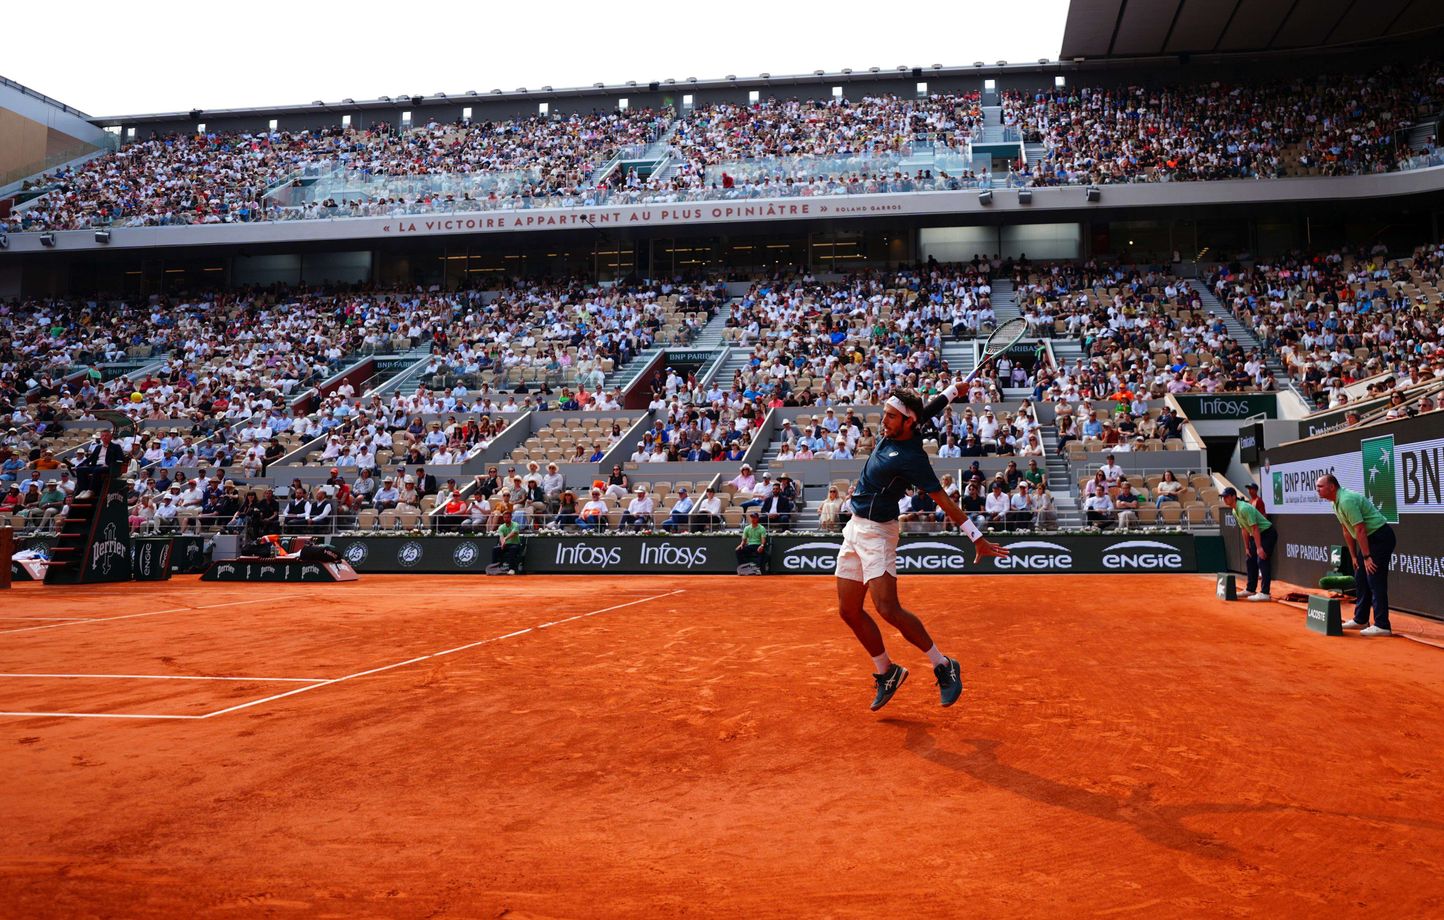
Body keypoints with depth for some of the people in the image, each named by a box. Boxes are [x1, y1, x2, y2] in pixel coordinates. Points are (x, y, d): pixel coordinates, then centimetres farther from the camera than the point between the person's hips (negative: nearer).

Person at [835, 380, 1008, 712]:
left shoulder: (911, 458, -18)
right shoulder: (893, 432, 2)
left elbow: (944, 501, -17)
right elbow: (929, 407, 19)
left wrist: (978, 538, -18)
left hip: (877, 532, -9)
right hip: (855, 527, 9)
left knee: (887, 608, -20)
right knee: (849, 611, 8)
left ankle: (943, 666, -4)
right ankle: (886, 672, 24)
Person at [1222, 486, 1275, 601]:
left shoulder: (1244, 508, -25)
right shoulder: (1234, 511, 5)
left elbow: (1254, 528, -27)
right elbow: (1244, 529, 12)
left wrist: (1259, 547, -29)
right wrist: (1247, 547, 12)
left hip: (1268, 533, -10)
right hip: (1256, 535, 10)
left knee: (1262, 561, -17)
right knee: (1251, 561, 14)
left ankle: (1265, 593, -19)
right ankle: (1251, 590, 24)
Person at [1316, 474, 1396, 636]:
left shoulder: (1346, 500, -23)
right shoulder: (1336, 503, 10)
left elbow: (1360, 529, -24)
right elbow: (1347, 531, 15)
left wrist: (1366, 557, -22)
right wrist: (1353, 556, 15)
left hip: (1380, 537, -11)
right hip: (1369, 539, 11)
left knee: (1375, 581, -11)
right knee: (1360, 579, 14)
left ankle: (1382, 625, -10)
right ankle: (1360, 620, 23)